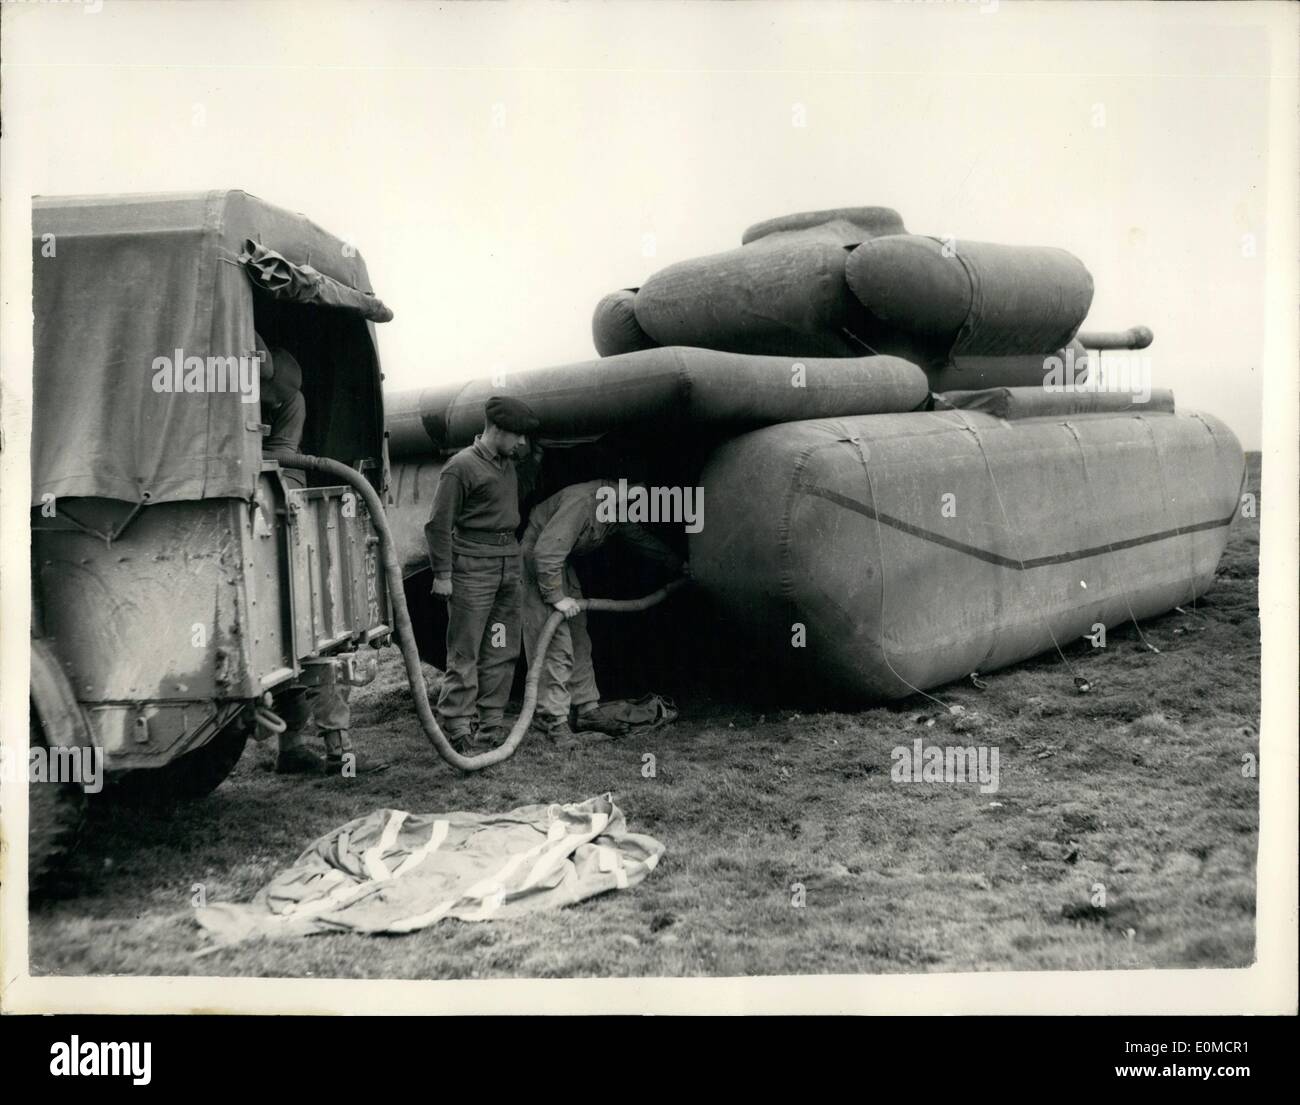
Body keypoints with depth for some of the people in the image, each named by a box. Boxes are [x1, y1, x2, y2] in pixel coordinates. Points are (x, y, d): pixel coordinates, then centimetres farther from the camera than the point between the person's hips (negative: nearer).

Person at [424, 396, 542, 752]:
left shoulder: (509, 464, 15)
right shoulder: (461, 466, -9)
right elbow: (439, 524, -10)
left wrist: (534, 456, 18)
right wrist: (442, 573, -13)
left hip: (508, 563, 8)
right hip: (473, 565, -8)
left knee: (502, 651, 10)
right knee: (465, 653, -5)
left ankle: (490, 728, 18)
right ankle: (457, 729, 0)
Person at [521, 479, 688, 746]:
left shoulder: (619, 515, -2)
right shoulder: (583, 503, -32)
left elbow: (643, 540, 17)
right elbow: (546, 551, -34)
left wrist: (679, 565, 25)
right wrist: (556, 596, -29)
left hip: (560, 563, 10)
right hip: (535, 562, -9)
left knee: (578, 641, 11)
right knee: (555, 645, -12)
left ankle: (587, 711, 18)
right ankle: (551, 718, -7)